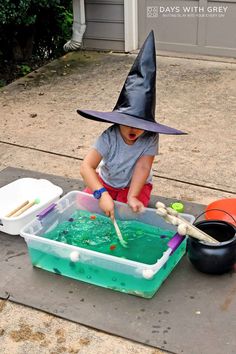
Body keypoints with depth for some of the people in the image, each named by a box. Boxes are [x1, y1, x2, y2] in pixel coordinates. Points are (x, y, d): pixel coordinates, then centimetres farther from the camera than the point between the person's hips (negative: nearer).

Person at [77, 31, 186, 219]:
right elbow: (87, 166, -35)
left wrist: (132, 197, -38)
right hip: (105, 182, 1)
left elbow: (143, 166, -27)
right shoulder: (109, 137, -29)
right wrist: (102, 194, -48)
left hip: (135, 186, -1)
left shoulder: (151, 138, -26)